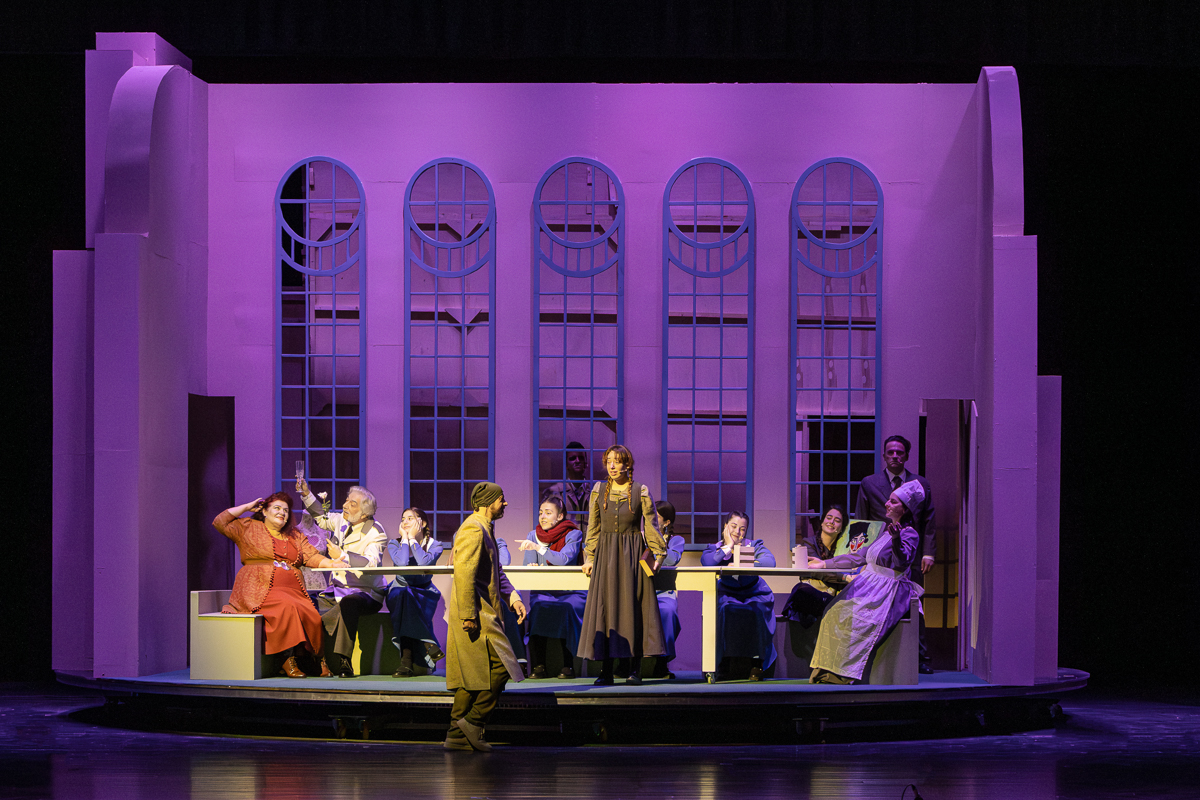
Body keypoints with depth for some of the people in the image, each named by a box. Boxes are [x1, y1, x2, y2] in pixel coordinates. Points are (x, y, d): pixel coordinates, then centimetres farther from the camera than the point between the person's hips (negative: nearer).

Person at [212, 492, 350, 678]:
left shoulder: (295, 536, 25)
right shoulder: (249, 528, 14)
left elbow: (311, 557, 14)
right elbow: (220, 522, 4)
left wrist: (333, 563, -4)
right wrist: (247, 507, 10)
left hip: (293, 591, 5)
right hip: (261, 591, -5)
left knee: (312, 615, -25)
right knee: (287, 607, -34)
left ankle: (318, 660, -21)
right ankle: (287, 660, -30)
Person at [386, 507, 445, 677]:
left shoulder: (434, 545, 1)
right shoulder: (394, 544, 4)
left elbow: (424, 562, -23)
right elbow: (402, 563, -20)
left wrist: (413, 539, -12)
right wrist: (405, 539, -9)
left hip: (424, 594, -1)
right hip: (399, 591, 1)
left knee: (407, 597, -36)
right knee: (402, 595, -37)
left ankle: (407, 661, -40)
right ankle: (427, 644, -40)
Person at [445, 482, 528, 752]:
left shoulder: (485, 530, 21)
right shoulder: (473, 530, -13)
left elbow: (496, 573, 24)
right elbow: (464, 574, -21)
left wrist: (513, 597, 8)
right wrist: (468, 615, -24)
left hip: (486, 613, 11)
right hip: (475, 616, -11)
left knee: (472, 676, 9)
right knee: (500, 667, -10)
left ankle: (457, 734, 10)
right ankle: (474, 720, -5)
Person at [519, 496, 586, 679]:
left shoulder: (573, 534, -4)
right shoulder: (533, 535, 8)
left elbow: (565, 559, -21)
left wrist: (538, 547, -27)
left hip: (570, 593, -3)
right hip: (543, 593, 3)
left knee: (565, 610, -34)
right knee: (537, 609, -30)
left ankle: (568, 666, -22)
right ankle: (538, 666, -23)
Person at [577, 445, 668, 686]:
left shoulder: (641, 492, -1)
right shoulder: (599, 491, 7)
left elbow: (651, 526, 1)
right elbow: (593, 527, 10)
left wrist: (657, 555, -3)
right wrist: (589, 557, 6)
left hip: (633, 555, -2)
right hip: (605, 554, 2)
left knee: (633, 607, -4)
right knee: (604, 606, -2)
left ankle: (635, 670, 0)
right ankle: (606, 671, -1)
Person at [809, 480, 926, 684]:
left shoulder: (910, 534, -4)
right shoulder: (885, 530, 21)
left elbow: (902, 561, -23)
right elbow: (860, 557, 27)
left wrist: (896, 539, -43)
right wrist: (825, 563, 28)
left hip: (888, 591, -8)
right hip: (867, 585, 8)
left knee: (859, 620, -34)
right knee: (835, 612, -18)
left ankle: (840, 675, -35)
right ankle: (824, 671, -22)